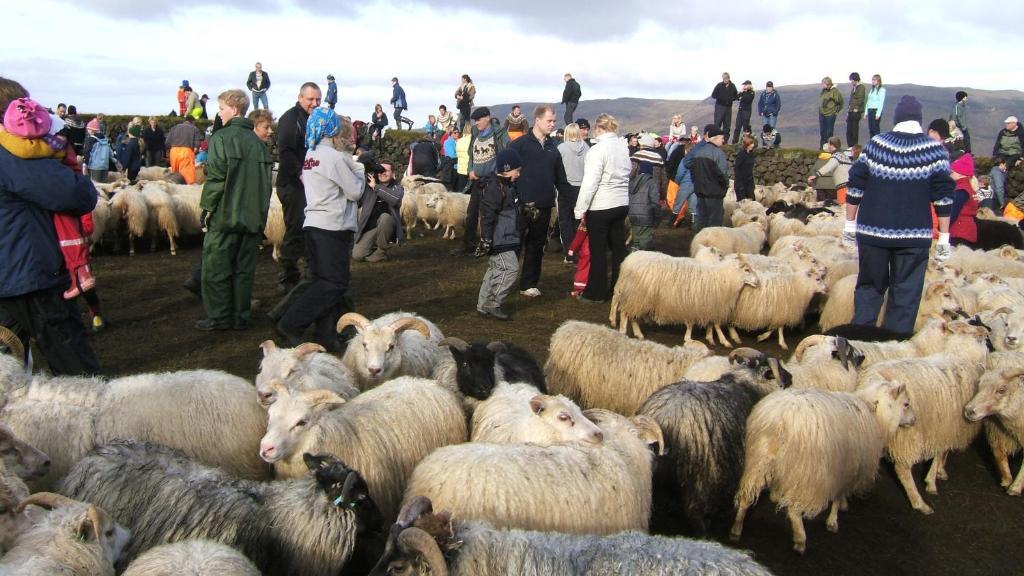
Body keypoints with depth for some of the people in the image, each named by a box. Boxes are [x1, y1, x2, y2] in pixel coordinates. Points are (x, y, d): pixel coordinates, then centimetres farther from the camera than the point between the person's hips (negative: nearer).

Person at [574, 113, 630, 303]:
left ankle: (596, 292, 11)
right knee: (619, 247, 13)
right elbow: (627, 173, 9)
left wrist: (580, 209, -10)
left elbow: (590, 182, -16)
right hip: (621, 203, 7)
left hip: (600, 207, -7)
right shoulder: (623, 147, 5)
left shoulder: (598, 150, -15)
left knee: (598, 251, 3)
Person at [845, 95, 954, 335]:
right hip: (914, 237, -1)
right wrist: (944, 237, 1)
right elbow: (943, 197, -5)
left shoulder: (875, 145, 1)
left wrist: (850, 223, 11)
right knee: (906, 293, 7)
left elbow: (855, 188, 2)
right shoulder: (935, 151, -3)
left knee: (869, 286, 15)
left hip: (872, 232, 2)